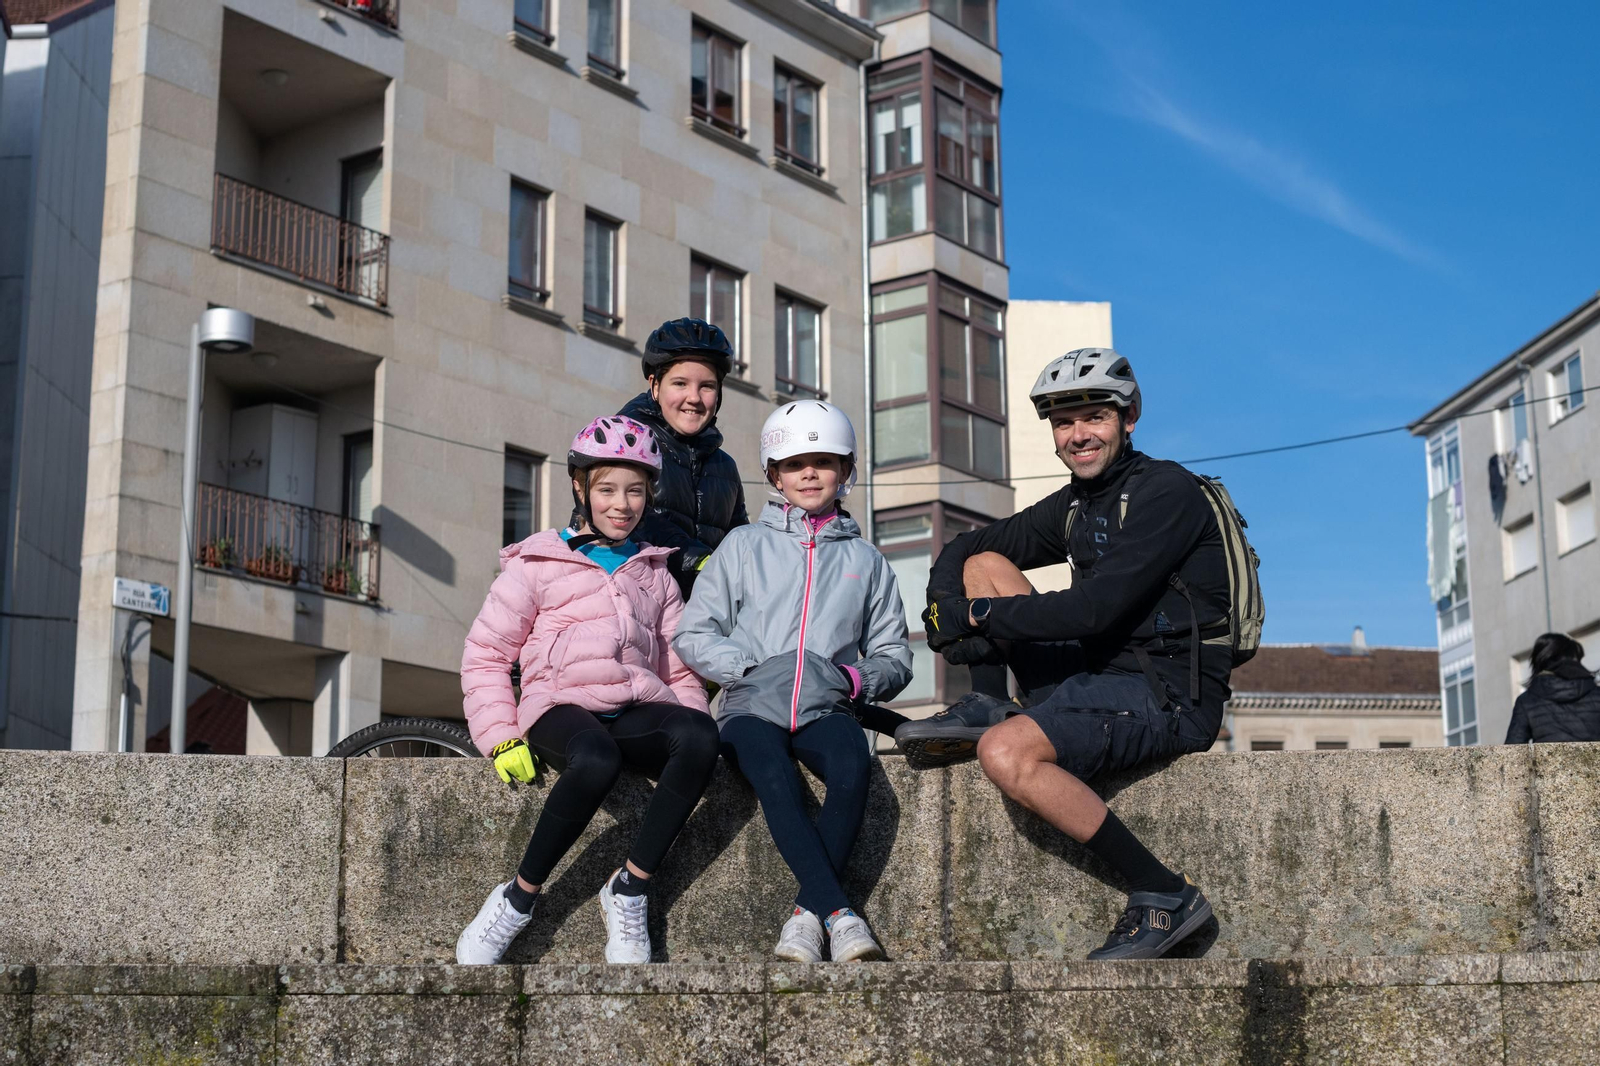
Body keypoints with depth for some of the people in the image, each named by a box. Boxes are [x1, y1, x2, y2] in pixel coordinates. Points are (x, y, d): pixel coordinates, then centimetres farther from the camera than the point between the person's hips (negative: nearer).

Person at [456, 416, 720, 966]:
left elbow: (680, 667, 25)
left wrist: (692, 724, 6)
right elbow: (484, 654, 9)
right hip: (562, 708, -3)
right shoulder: (537, 564, 12)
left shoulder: (655, 575, 24)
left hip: (637, 712, 4)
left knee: (699, 734, -33)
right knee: (596, 761, -40)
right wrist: (502, 738, -4)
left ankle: (628, 891, -25)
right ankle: (518, 898, -21)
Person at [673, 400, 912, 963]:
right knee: (775, 779, -35)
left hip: (825, 710, 1)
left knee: (853, 769, -34)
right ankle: (839, 915, -35)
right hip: (751, 707, -1)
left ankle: (807, 913, -26)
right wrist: (754, 667, -7)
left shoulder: (864, 559, 19)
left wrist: (854, 678, -4)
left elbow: (894, 657, 19)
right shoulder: (744, 546, 14)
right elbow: (693, 634, 9)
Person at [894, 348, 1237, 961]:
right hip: (1101, 675, 9)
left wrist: (977, 614, -15)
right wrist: (946, 606, -4)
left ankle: (1163, 895, -22)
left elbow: (1095, 610, -23)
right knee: (985, 563, 11)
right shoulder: (1074, 505, 14)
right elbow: (964, 549, 19)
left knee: (1006, 753, -32)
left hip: (1168, 696, -9)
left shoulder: (1166, 491, -12)